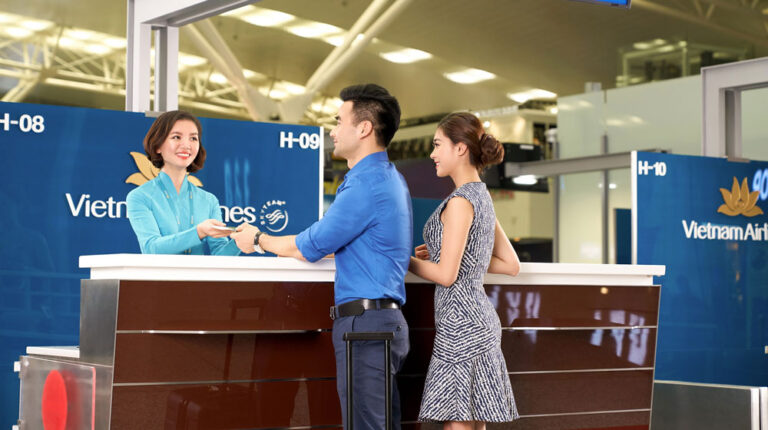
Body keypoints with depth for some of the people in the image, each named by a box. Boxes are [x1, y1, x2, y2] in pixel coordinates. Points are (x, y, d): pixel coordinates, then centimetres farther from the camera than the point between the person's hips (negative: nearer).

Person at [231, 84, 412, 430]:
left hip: (365, 321, -10)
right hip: (387, 319, 10)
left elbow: (309, 248, -8)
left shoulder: (367, 184, -15)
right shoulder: (390, 178, 18)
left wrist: (258, 240, 9)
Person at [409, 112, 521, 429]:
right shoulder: (483, 198, 14)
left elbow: (446, 275, -16)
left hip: (461, 324, -10)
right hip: (477, 320, 10)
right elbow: (511, 265, 19)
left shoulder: (461, 202, -13)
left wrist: (406, 260, -2)